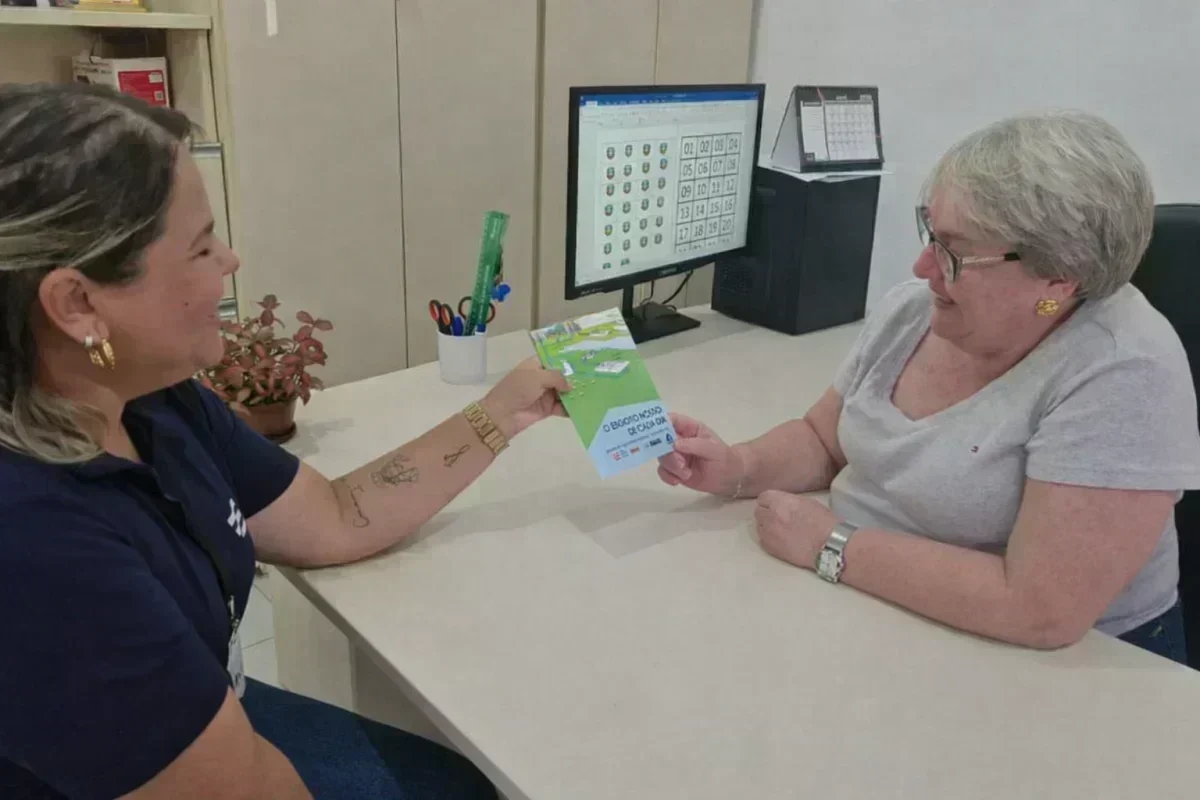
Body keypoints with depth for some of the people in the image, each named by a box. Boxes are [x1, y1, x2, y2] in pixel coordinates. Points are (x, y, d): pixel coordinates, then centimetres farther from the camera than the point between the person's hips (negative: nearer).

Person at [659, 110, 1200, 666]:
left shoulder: (1121, 375, -25)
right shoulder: (911, 308, -4)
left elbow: (1039, 610, -29)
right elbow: (822, 440, 9)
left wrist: (830, 546, -23)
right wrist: (738, 468, -11)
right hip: (866, 612, 6)